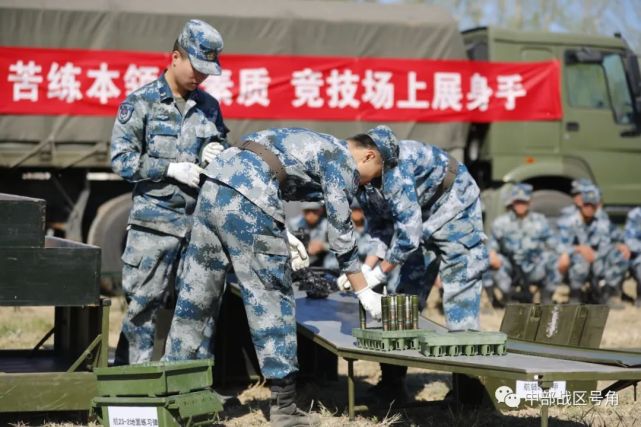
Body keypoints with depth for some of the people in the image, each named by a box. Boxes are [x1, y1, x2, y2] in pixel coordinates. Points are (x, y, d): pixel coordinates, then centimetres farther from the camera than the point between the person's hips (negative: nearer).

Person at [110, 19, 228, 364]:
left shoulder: (208, 106, 13)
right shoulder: (141, 102, -1)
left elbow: (219, 142, 26)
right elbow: (121, 159, -5)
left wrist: (216, 150, 2)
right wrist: (172, 169, -13)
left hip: (201, 218, 4)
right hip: (155, 218, -4)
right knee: (144, 301, -2)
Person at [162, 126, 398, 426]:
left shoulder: (316, 144, 31)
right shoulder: (344, 162, 7)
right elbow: (340, 233, 5)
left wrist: (283, 235, 23)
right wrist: (364, 292, 13)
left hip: (213, 185, 9)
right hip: (246, 201, -9)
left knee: (195, 295, 12)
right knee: (271, 300, 0)